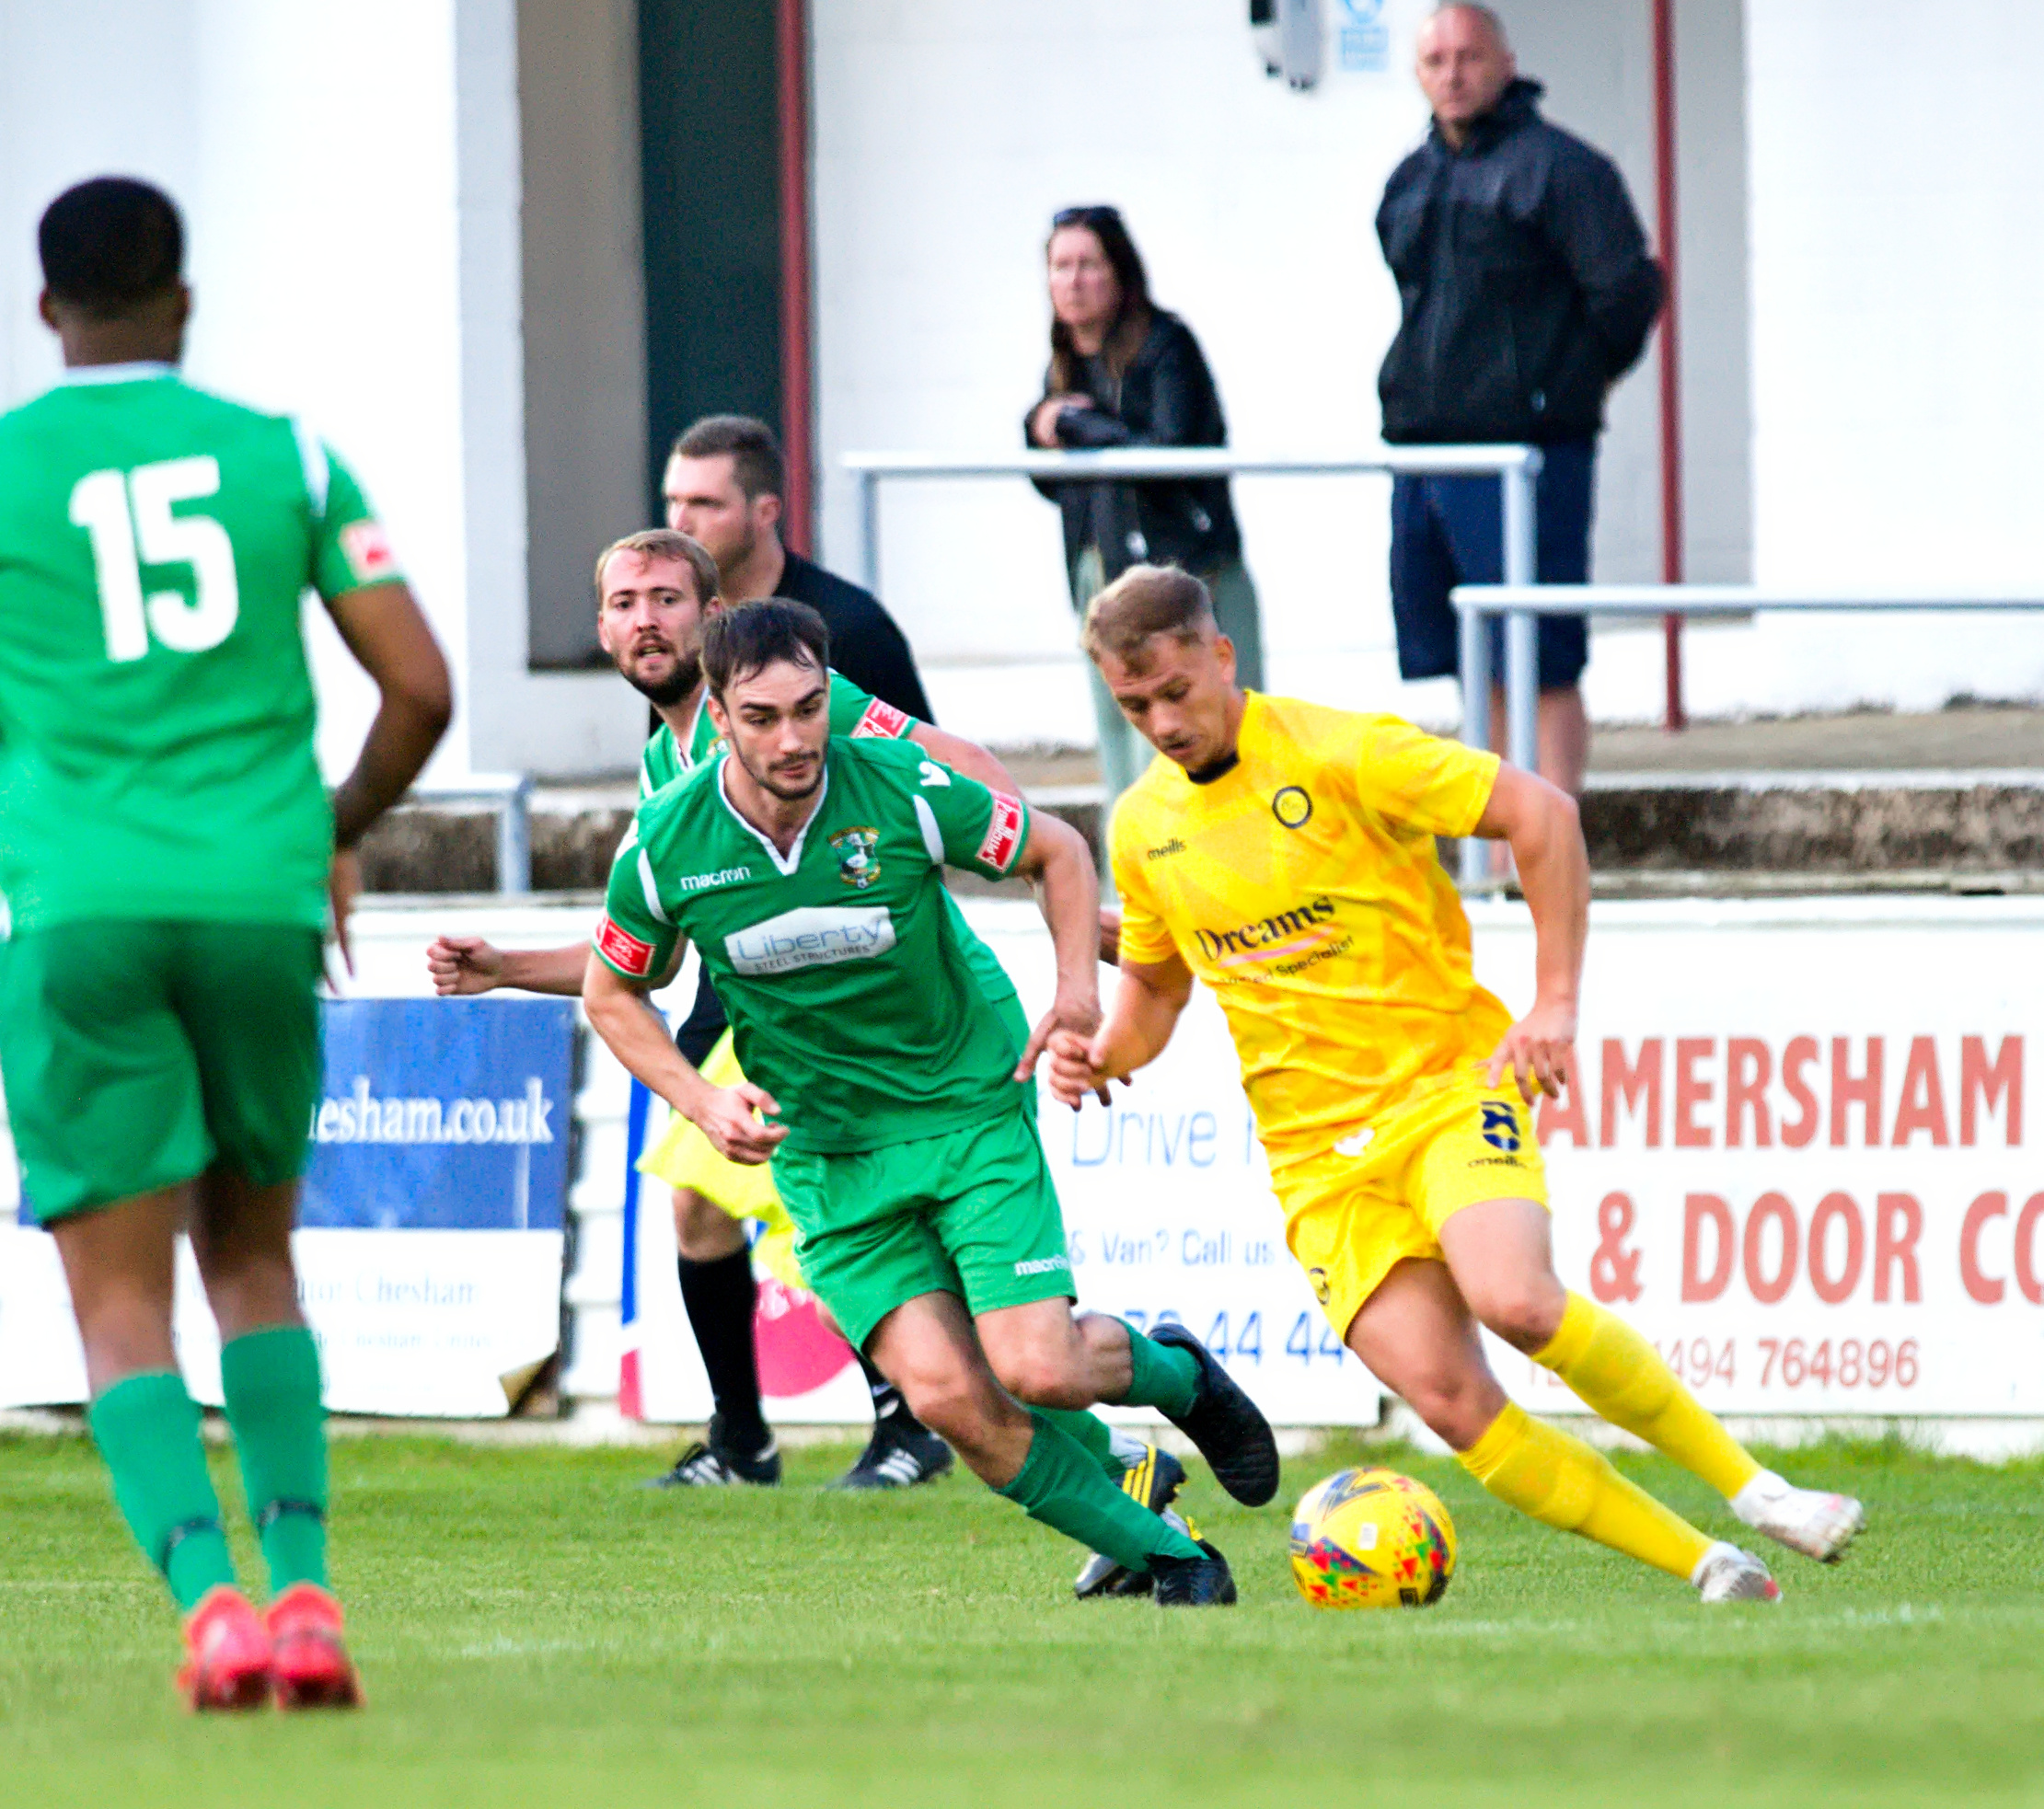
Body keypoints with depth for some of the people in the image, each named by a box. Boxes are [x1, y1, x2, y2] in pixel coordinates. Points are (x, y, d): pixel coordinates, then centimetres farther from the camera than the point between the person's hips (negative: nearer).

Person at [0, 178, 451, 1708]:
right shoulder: (283, 454, 7)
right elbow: (420, 688, 4)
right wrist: (340, 835, 21)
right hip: (260, 895, 2)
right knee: (254, 1254, 19)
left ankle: (209, 1591, -19)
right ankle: (304, 1585, 6)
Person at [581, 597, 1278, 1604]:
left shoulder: (903, 792, -17)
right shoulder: (668, 844, -12)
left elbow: (1055, 850, 1)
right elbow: (613, 994, 6)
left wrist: (1078, 987, -12)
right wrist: (700, 1101, -8)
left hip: (971, 1106, -2)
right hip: (824, 1153, 2)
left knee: (1038, 1370, -15)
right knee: (948, 1397, -15)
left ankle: (1175, 1374, 21)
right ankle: (1160, 1554, 5)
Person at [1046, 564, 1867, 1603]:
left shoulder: (1337, 754, -9)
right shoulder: (1142, 827, 8)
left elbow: (1540, 814, -9)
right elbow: (1155, 982, 25)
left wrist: (1555, 1003, -14)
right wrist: (1102, 1055, 3)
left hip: (1447, 1082, -4)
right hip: (1316, 1153, 4)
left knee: (1515, 1299, -32)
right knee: (1448, 1398, -16)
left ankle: (1750, 1487, -14)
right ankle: (1704, 1569, -6)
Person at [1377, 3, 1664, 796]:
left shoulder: (1556, 167, -9)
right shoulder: (1412, 181, 15)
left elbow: (1628, 287, -12)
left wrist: (1580, 377, -1)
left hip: (1525, 452, -8)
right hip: (1423, 447, 8)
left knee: (1543, 671, -7)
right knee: (1480, 674, 11)